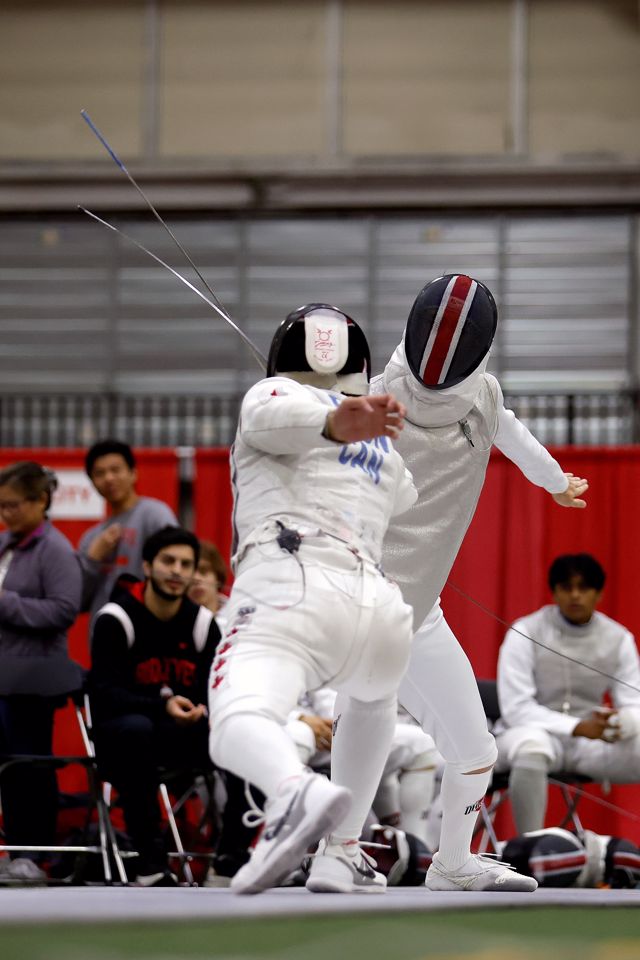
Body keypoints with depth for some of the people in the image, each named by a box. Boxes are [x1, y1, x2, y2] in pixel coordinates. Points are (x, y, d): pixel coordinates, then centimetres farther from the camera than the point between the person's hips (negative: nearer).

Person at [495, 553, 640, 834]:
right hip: (526, 731, -4)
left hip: (588, 741, 4)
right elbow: (516, 708, -19)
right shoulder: (525, 632, -13)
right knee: (532, 747, -41)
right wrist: (579, 727, -32)